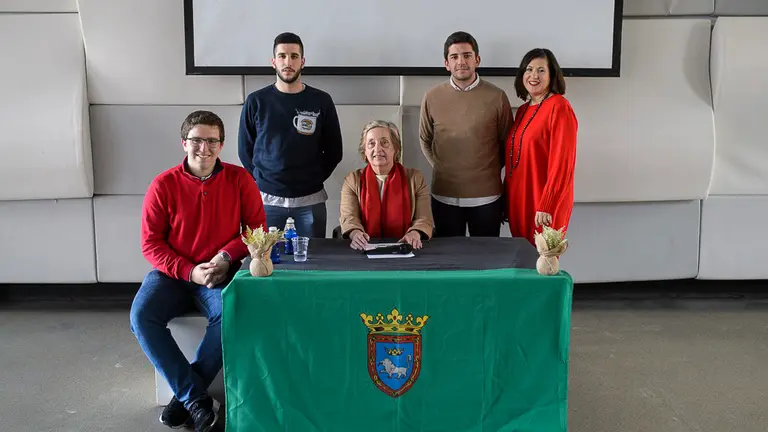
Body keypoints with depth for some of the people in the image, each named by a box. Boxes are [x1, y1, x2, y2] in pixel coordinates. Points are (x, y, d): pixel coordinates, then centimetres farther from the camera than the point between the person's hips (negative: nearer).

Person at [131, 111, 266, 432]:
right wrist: (190, 271, -17)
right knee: (141, 317, -26)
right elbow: (151, 243, -4)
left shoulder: (239, 179, -3)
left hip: (221, 273, -1)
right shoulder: (163, 185, -5)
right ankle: (195, 396, -15)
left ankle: (184, 396, -12)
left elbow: (257, 226, 1)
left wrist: (227, 255, -16)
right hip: (173, 273, 1)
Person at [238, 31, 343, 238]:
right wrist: (263, 179, 1)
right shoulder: (256, 101, 0)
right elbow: (244, 149, 7)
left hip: (310, 200, 0)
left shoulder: (322, 101, 0)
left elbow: (334, 151, 6)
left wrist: (313, 180, 0)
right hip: (266, 198, 0)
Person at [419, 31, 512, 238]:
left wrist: (489, 170, 8)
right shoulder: (432, 97, 0)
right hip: (444, 195, 1)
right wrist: (443, 168, 9)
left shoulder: (496, 96, -4)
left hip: (486, 195, -1)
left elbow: (507, 143, 6)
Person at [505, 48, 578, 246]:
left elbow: (562, 163, -18)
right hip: (519, 201, 7)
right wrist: (507, 199, 14)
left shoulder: (559, 108, -12)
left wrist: (547, 207, -20)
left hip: (545, 204, -7)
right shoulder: (523, 110, 12)